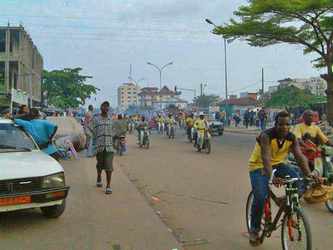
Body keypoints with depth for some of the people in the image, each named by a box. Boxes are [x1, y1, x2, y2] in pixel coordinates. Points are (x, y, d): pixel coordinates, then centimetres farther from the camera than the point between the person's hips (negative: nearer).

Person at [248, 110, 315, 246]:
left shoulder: (292, 138, -10)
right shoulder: (266, 135, -25)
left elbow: (300, 156, -21)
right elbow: (266, 157, -38)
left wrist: (308, 173, -39)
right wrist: (272, 176, -54)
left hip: (278, 164, 5)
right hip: (259, 166, -4)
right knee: (260, 197, -21)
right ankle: (254, 229, 1)